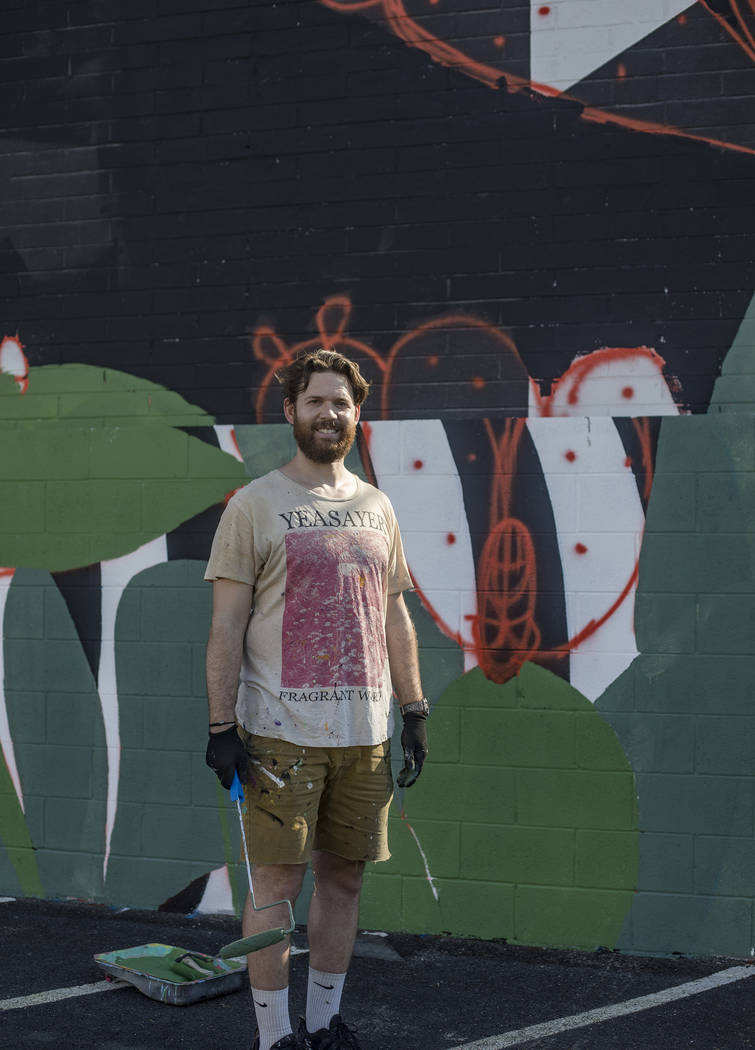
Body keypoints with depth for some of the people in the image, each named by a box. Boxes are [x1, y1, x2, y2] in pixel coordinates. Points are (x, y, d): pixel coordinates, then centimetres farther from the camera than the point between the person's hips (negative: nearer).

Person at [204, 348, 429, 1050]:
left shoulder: (375, 507, 13)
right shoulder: (254, 505, -1)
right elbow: (227, 623, -5)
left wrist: (414, 711, 12)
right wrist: (221, 726, -11)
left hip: (365, 730, 5)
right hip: (282, 729, -5)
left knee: (344, 875, 9)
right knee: (278, 880, -3)